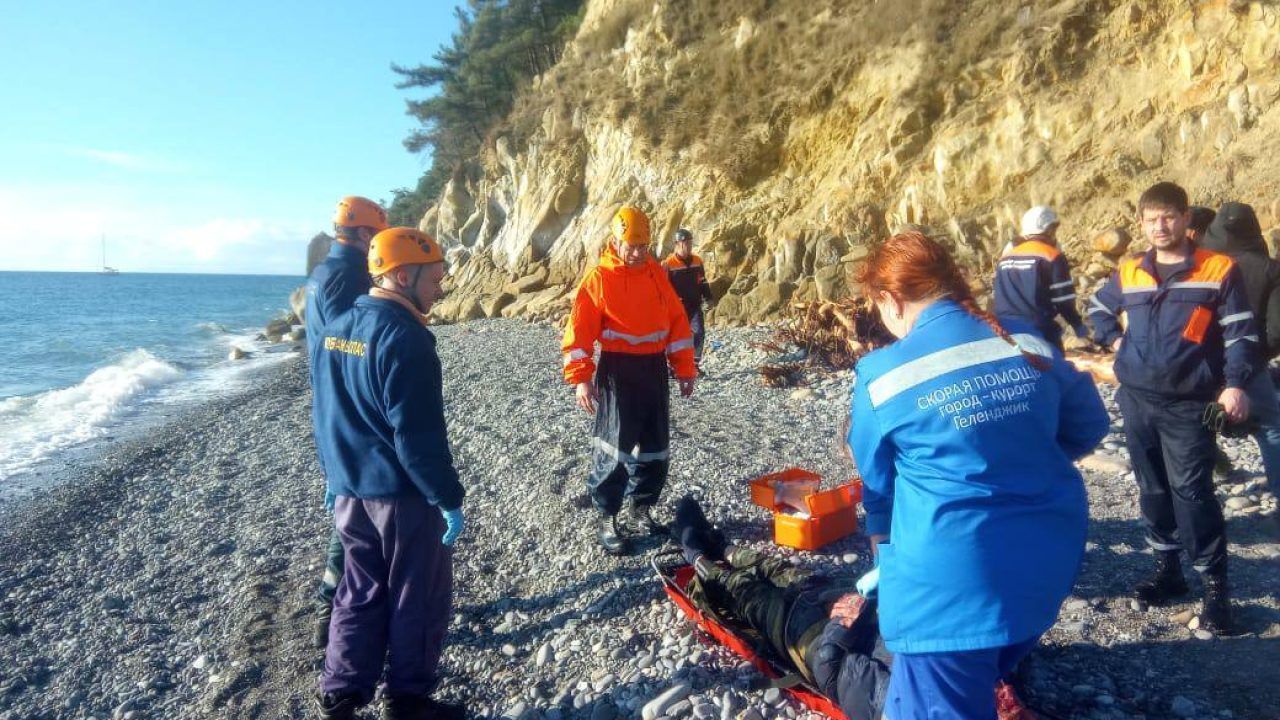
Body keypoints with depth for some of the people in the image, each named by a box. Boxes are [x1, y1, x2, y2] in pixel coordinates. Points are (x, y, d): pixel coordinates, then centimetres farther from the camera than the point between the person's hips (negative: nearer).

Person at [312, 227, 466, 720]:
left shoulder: (338, 327, 7)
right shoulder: (403, 336, -21)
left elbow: (326, 415, 15)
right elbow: (419, 433, -23)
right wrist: (449, 498, -16)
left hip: (350, 490, 8)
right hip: (403, 494, -8)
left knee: (361, 593, 19)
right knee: (419, 599, 8)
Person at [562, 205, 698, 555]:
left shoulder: (657, 272, 7)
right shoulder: (598, 278, -8)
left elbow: (677, 321, 10)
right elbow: (579, 330, -11)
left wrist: (685, 369, 7)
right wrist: (580, 378, -18)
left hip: (654, 369, 6)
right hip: (618, 371, -6)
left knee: (654, 445, 11)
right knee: (614, 446, -5)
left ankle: (639, 509, 27)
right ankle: (606, 519, 7)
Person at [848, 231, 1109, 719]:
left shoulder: (882, 375, -10)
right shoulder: (1028, 343, 1)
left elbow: (876, 481, 5)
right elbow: (1089, 426, 15)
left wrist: (883, 545, 24)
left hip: (953, 571, -6)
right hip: (1050, 555, 6)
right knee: (985, 677, 29)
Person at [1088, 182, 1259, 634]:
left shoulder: (1219, 270, -2)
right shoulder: (1127, 273, 8)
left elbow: (1241, 334, -3)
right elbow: (1098, 310, 26)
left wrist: (1234, 384, -16)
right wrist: (1115, 341, 9)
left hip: (1189, 403, -4)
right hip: (1136, 399, 4)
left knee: (1191, 491, -7)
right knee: (1152, 488, 12)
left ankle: (1216, 587, 6)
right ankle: (1168, 569, 27)